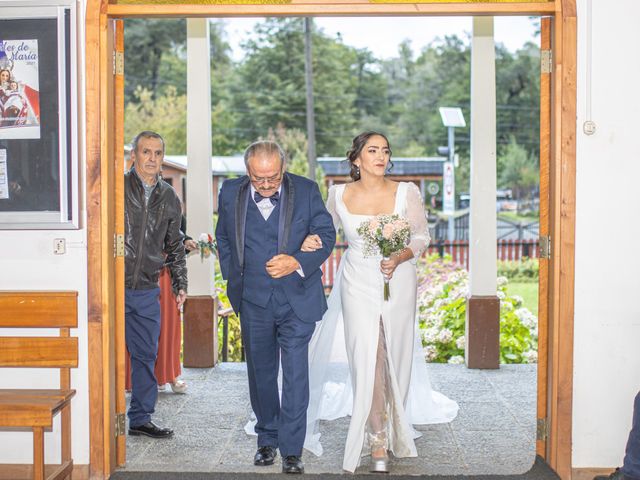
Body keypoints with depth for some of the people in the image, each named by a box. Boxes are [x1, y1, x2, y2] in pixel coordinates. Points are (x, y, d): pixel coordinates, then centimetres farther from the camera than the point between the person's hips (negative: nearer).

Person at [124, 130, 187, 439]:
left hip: (147, 291, 5)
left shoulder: (169, 198, 11)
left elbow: (175, 246, 21)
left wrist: (180, 284, 16)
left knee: (146, 355, 10)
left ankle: (140, 419, 20)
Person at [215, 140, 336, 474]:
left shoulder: (307, 191, -6)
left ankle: (292, 450, 1)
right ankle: (267, 439, 30)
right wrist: (232, 277, 6)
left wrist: (297, 263, -22)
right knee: (260, 372, 14)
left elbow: (326, 235, -5)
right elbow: (223, 238, 15)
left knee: (295, 373, -7)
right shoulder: (230, 193, 0)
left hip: (297, 299, -3)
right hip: (252, 300, 3)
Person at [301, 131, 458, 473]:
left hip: (398, 283, 1)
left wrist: (400, 257, -18)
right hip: (358, 285, 0)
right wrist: (312, 240, -7)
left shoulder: (406, 193, -4)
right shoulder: (339, 194, 0)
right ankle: (378, 441, 0)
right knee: (367, 361, -9)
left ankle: (393, 428, 32)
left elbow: (422, 236, 0)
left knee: (395, 357, 9)